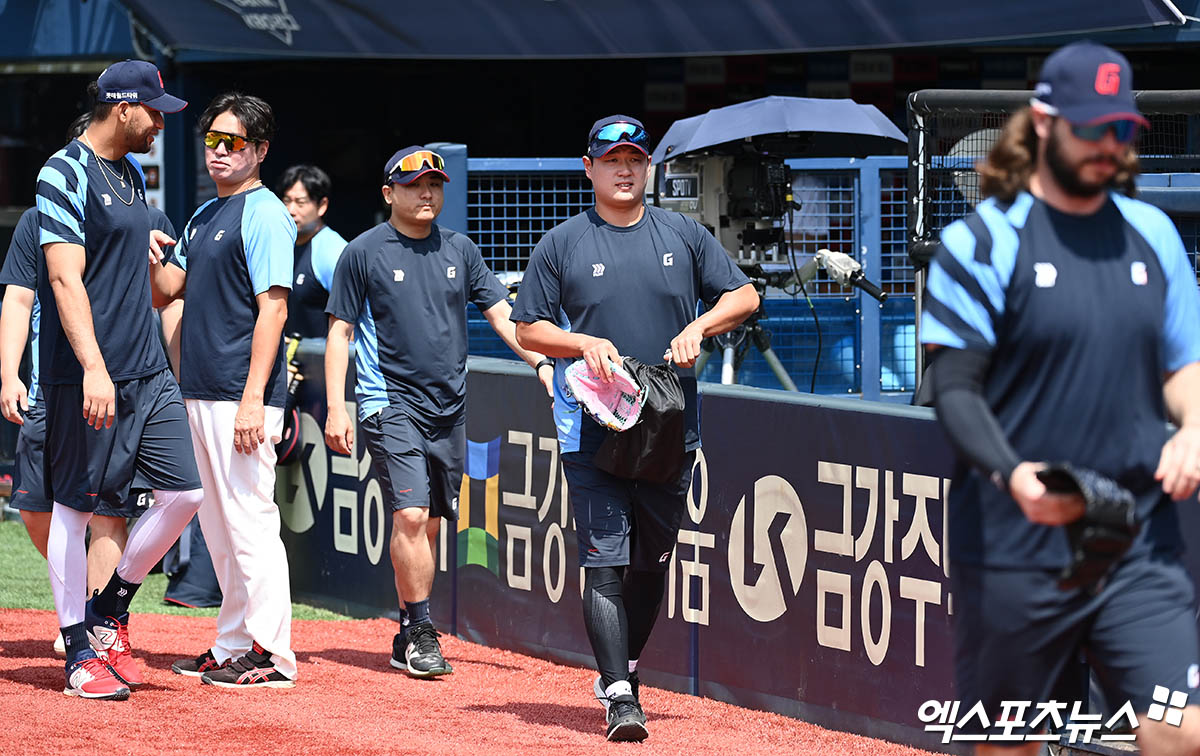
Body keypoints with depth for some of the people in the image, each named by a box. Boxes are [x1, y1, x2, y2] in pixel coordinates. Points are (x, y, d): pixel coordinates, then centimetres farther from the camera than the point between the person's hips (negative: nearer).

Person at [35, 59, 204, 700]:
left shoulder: (132, 176, 17)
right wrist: (94, 368, -26)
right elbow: (66, 279, -19)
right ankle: (80, 654, 5)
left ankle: (109, 609, 19)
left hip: (147, 371, 8)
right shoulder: (64, 176, -10)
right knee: (74, 507, -1)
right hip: (84, 376, -8)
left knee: (184, 490, 1)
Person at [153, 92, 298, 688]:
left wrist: (252, 398, -23)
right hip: (200, 394, 9)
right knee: (218, 527, 12)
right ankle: (233, 645, 19)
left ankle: (271, 654, -7)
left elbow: (272, 309, -16)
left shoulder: (265, 215, -9)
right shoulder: (204, 217, 18)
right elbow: (167, 289, 19)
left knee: (250, 520, -9)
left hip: (242, 397, -9)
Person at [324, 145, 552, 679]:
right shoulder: (364, 253, -1)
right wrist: (335, 409, -8)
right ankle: (421, 634, -9)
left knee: (429, 523, 6)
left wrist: (542, 362, -6)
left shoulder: (460, 251, 11)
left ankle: (408, 637, 14)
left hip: (450, 408, 5)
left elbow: (502, 314, 10)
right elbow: (340, 333, 0)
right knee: (411, 515, -16)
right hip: (391, 402, -5)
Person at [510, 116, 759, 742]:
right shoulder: (561, 245, 4)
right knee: (606, 561, -11)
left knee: (652, 561, 10)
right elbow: (528, 329, 5)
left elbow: (744, 296, 11)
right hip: (592, 428, -3)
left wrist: (697, 327, -7)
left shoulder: (683, 236, 9)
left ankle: (622, 667, 29)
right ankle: (619, 697, -15)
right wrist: (586, 344, -13)